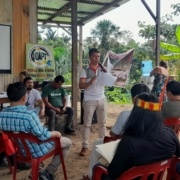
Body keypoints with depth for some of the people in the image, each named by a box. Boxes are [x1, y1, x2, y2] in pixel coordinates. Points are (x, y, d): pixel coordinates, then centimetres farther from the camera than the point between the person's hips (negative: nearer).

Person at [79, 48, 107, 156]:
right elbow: (81, 86, -9)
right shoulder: (85, 71, -3)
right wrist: (90, 82, -26)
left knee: (102, 123, 11)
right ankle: (85, 146, 5)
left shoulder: (103, 69, 8)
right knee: (87, 124, 0)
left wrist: (106, 73, -9)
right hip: (89, 100, -3)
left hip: (102, 99, 4)